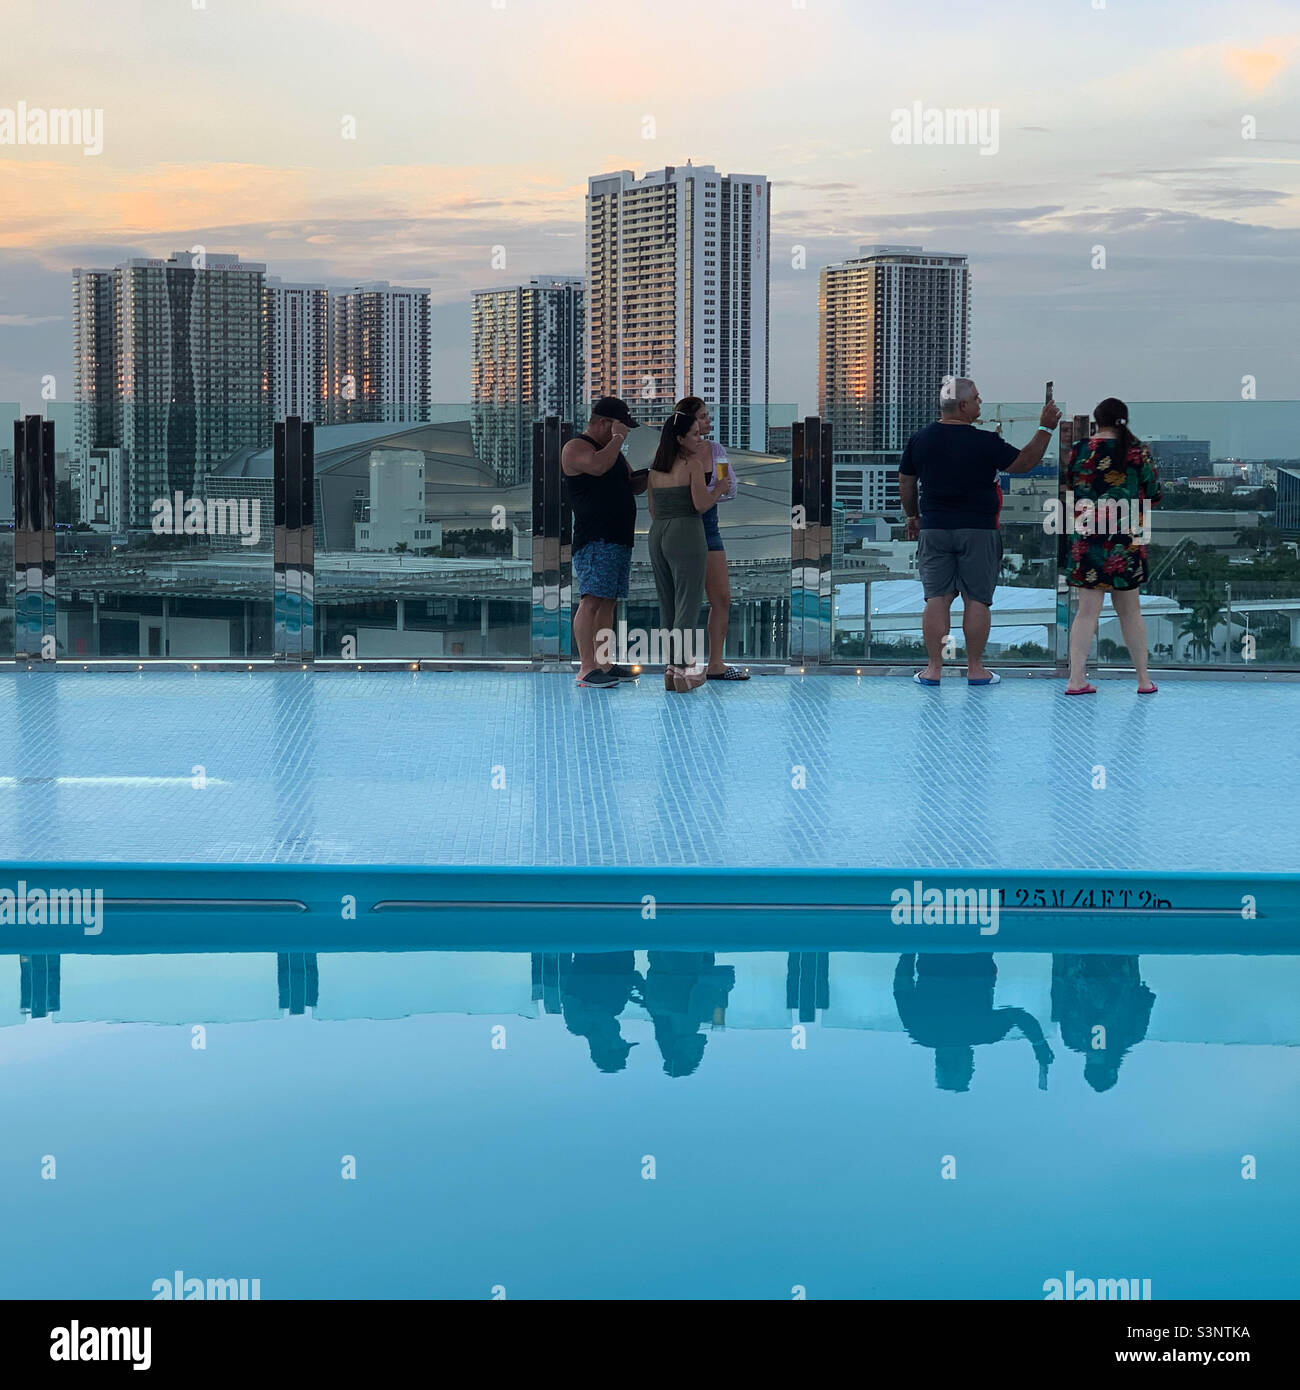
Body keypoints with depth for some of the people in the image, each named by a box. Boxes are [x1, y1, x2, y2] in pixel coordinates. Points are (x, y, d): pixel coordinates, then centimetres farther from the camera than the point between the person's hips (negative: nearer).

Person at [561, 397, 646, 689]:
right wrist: (618, 438, -13)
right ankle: (586, 668, -17)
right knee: (592, 600, -14)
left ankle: (605, 664, 10)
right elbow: (598, 466, -26)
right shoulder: (576, 447, -6)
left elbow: (633, 485, 28)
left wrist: (647, 477, 7)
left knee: (608, 602, 9)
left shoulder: (613, 450, 23)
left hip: (619, 539, 9)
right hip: (594, 541, -9)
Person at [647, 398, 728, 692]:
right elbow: (701, 504, -13)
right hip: (686, 533, -7)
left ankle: (670, 667, 15)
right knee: (688, 602, -2)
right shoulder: (693, 464, -8)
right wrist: (719, 488, 2)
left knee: (666, 603, 12)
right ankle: (683, 668, -5)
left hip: (657, 534, 7)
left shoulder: (655, 469, 12)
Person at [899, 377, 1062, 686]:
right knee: (976, 600, 4)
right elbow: (1025, 462, -3)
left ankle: (934, 668, 4)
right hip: (978, 530, -3)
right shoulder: (985, 442, -11)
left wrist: (912, 515, 25)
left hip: (934, 529, 3)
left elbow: (905, 484, 11)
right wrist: (1045, 428, 6)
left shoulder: (920, 440, 1)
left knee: (936, 599, 5)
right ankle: (975, 668, 8)